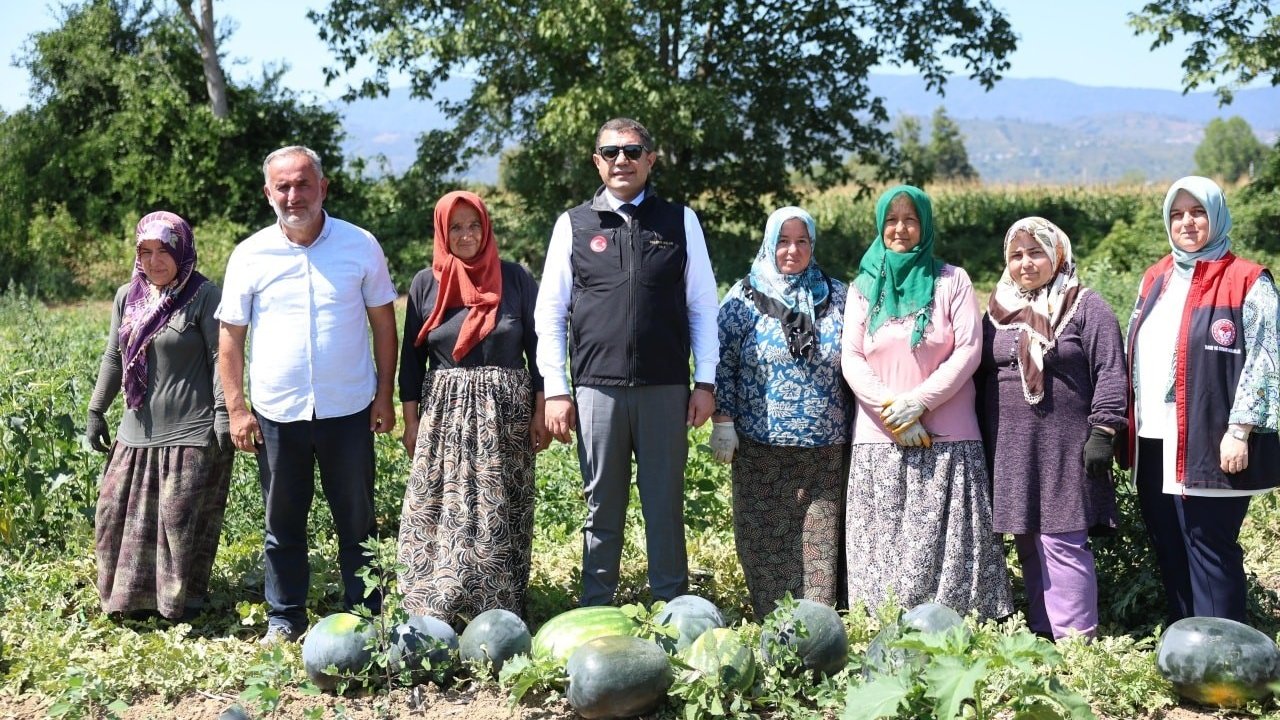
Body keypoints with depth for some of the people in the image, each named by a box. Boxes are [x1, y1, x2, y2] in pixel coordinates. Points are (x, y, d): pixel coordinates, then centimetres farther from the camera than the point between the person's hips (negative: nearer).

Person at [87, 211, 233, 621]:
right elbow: (113, 358, 17)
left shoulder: (204, 295, -8)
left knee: (181, 520, -4)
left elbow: (220, 356, -11)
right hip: (138, 431, 7)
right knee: (117, 512, 9)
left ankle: (183, 601, 14)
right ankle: (133, 595, 25)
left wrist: (223, 412, -18)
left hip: (191, 433, -6)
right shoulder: (127, 297, 10)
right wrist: (96, 410, 16)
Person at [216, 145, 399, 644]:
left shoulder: (361, 246, -1)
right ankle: (285, 617, 25)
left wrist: (385, 396, 1)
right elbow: (231, 336, 4)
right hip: (276, 412, 1)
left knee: (357, 521, 7)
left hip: (348, 409, -1)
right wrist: (236, 409, -2)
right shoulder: (249, 256, 0)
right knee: (283, 524, 12)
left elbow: (383, 323, 5)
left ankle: (366, 617, 18)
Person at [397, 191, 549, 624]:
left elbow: (537, 346, 4)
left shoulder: (515, 279, 3)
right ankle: (435, 614, 3)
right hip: (445, 414, 1)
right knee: (440, 515, -2)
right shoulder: (426, 284, 6)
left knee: (500, 515, 0)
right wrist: (410, 420, 4)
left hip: (505, 412, -1)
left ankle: (500, 615, 8)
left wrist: (540, 413, -1)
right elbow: (412, 356, 9)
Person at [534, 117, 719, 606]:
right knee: (602, 505, 6)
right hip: (597, 388, 0)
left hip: (666, 388, 0)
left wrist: (705, 383, 2)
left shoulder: (680, 221, 8)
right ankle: (596, 610, 16)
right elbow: (550, 313, 7)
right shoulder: (573, 225, 8)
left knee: (665, 502, 5)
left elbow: (703, 306, 8)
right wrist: (555, 391, 1)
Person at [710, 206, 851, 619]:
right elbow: (721, 360, 1)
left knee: (821, 541, 1)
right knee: (764, 539, 2)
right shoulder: (744, 297, 1)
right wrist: (722, 422, -5)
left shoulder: (836, 296, 8)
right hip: (761, 445, -2)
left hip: (825, 448, 2)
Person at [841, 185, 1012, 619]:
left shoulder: (952, 281, 6)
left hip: (946, 438, -2)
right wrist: (891, 411, -9)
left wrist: (918, 402, -12)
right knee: (883, 543, 0)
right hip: (879, 438, 2)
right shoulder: (863, 287, 12)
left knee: (943, 543, -5)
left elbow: (969, 351, -3)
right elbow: (851, 359, 5)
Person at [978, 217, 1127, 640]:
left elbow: (1110, 374, -4)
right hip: (1010, 449, 5)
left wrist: (1103, 431, -11)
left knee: (1061, 542, -8)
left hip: (1066, 447, -5)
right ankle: (1041, 635, 15)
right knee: (1028, 546, 7)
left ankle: (1075, 639, -2)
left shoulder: (1086, 307, 0)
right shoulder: (997, 310, 15)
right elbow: (981, 375, 19)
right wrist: (982, 440, 16)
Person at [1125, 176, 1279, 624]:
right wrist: (1130, 428, 14)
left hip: (1209, 446, -7)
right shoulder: (1155, 280, 15)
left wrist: (1239, 432, -17)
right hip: (1155, 445, 7)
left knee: (1210, 553, -3)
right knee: (1168, 551, 12)